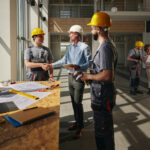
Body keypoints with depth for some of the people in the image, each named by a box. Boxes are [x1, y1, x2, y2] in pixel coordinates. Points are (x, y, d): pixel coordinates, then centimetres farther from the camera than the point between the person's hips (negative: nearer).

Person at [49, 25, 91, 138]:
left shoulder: (84, 47, -11)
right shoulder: (70, 47, 13)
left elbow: (89, 63, -15)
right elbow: (64, 60, 16)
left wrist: (78, 67, -30)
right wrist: (51, 65, 12)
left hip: (79, 78, -7)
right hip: (70, 77, 7)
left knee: (78, 102, -4)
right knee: (74, 101, 14)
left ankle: (80, 127, 9)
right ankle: (77, 122, 29)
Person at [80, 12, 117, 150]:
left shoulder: (105, 47, -22)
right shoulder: (107, 45, 11)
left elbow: (107, 75, -30)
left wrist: (89, 76, -16)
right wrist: (90, 76, 13)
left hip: (103, 97, -11)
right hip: (102, 94, 11)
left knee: (103, 132, 3)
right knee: (104, 130, 24)